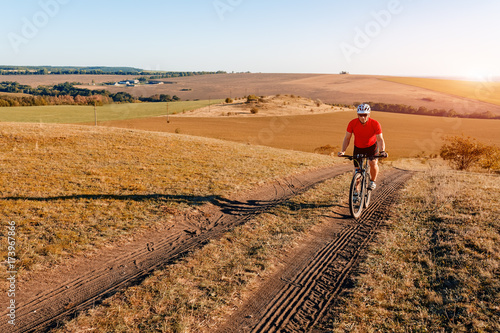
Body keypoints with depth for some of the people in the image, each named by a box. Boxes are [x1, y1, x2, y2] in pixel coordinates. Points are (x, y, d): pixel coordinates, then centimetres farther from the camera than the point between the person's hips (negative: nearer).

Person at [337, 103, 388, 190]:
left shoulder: (375, 124, -26)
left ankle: (373, 181, 4)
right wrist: (343, 151, -28)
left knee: (373, 163, -25)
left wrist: (382, 151, -41)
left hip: (372, 146, -1)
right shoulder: (352, 123, -23)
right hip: (358, 147, 1)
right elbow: (347, 138, -16)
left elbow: (380, 139, -24)